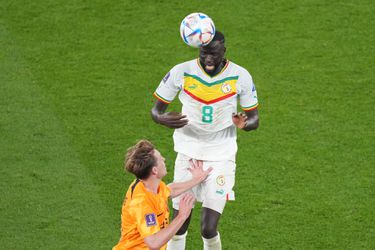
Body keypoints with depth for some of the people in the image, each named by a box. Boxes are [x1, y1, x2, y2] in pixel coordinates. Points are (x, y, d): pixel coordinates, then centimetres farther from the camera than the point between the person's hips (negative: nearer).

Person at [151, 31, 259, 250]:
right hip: (188, 152, 1)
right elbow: (156, 109, 0)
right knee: (179, 226, 3)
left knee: (209, 230, -9)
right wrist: (164, 119, -25)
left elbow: (254, 119, 0)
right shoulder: (181, 72, -9)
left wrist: (244, 123, -25)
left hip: (221, 156, -1)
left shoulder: (240, 76, -8)